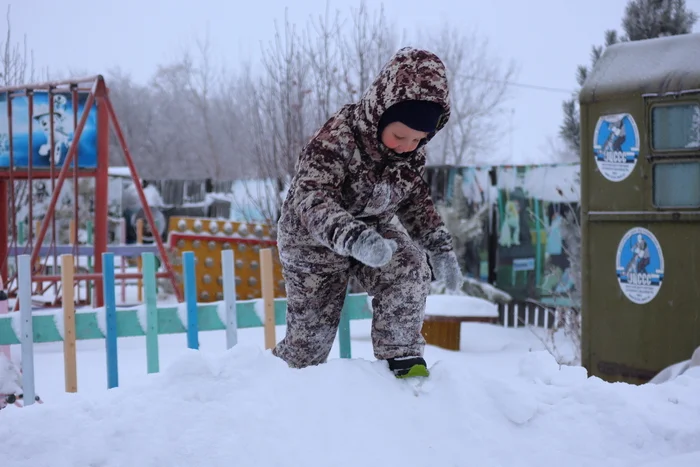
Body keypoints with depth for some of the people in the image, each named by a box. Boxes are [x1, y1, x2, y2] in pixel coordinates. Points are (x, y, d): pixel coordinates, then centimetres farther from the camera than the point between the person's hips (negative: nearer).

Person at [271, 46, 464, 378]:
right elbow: (312, 200, -43)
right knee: (309, 340, 3)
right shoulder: (336, 138, -32)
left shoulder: (413, 153, -11)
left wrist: (440, 247, -9)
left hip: (373, 229, 5)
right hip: (314, 241, -4)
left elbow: (416, 200, 5)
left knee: (411, 269, -28)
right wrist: (351, 238, -61)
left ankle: (401, 356, -19)